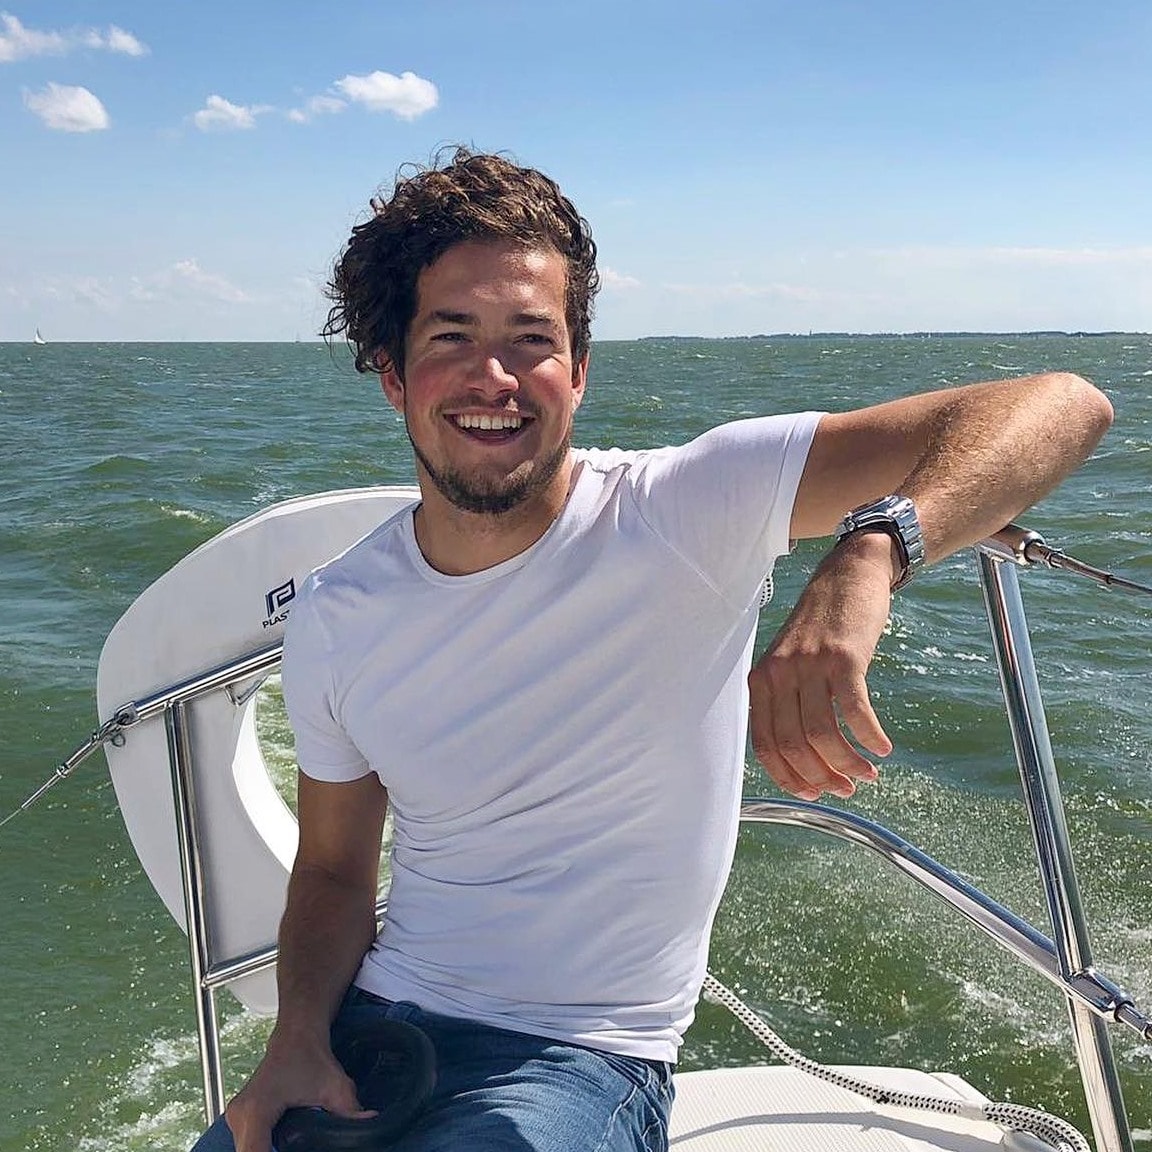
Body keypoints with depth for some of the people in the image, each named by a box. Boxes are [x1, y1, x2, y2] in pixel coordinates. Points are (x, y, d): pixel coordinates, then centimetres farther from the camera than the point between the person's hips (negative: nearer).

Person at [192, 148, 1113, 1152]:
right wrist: (300, 1038, -10)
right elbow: (333, 869, 9)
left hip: (581, 1060, -3)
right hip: (373, 1026, 4)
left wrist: (866, 560, -42)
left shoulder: (687, 512, -16)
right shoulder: (334, 619, -3)